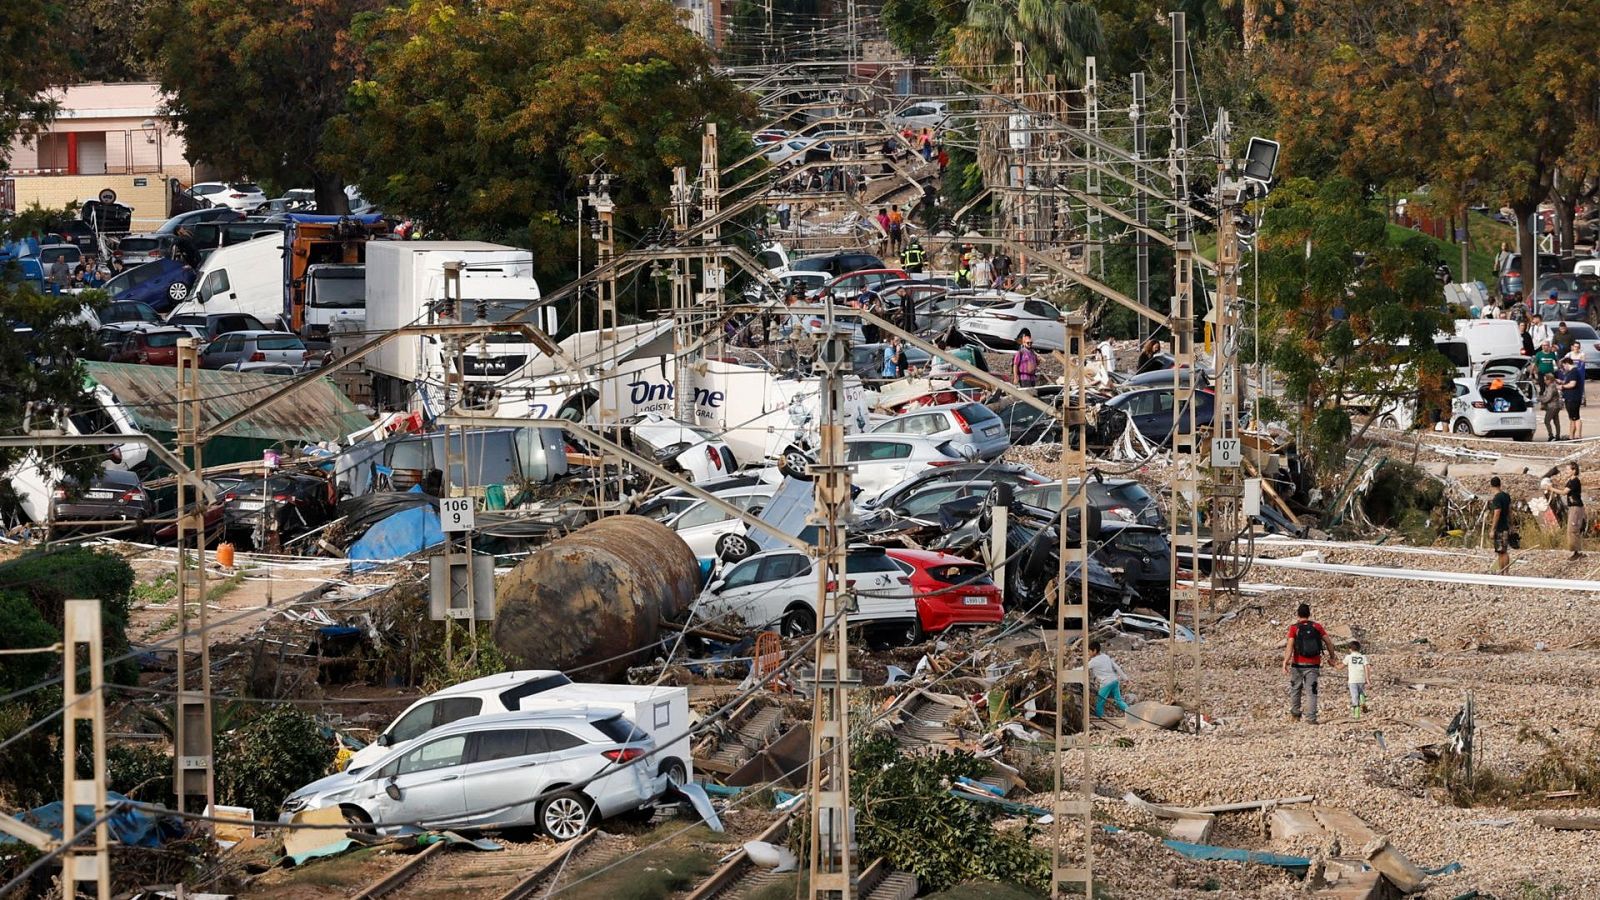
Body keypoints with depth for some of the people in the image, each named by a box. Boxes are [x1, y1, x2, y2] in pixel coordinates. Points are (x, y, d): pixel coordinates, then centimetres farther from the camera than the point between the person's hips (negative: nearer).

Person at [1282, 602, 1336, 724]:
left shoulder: (1294, 628, -3)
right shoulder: (1317, 627, 4)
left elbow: (1289, 646, -12)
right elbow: (1328, 643, 3)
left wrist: (1285, 663, -17)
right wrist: (1332, 657, 18)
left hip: (1298, 664, -1)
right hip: (1313, 665, 1)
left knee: (1295, 689, 17)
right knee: (1311, 691, 1)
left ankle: (1295, 714, 23)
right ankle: (1311, 718, -7)